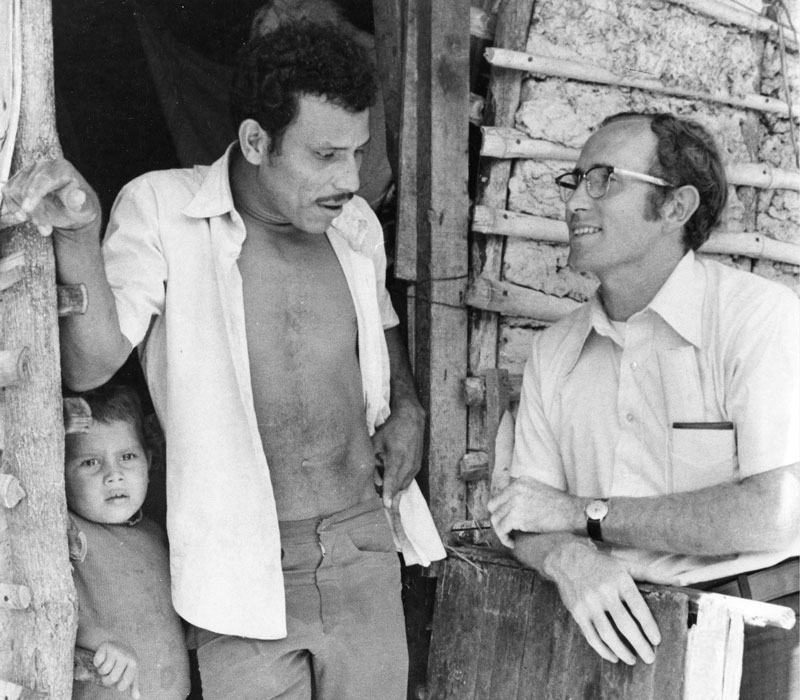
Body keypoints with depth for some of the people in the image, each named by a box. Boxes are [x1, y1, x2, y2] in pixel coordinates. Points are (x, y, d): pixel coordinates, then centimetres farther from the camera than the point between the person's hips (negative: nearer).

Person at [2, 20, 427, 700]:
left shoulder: (356, 223, 4)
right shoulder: (161, 209, -9)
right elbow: (90, 364, -15)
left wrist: (406, 406, 6)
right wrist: (78, 232, -29)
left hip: (364, 556, 4)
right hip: (242, 576, -4)